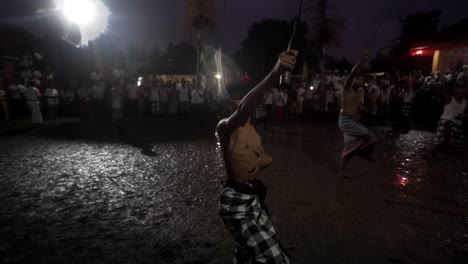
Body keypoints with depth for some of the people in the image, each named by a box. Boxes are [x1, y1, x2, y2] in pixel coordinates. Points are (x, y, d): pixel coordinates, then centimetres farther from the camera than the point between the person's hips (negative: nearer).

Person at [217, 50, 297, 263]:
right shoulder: (225, 126, -20)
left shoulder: (251, 129, 8)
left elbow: (265, 156, 13)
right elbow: (243, 111, -43)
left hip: (253, 196, 9)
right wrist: (274, 75, -57)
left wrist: (263, 161, -13)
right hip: (236, 200, -9)